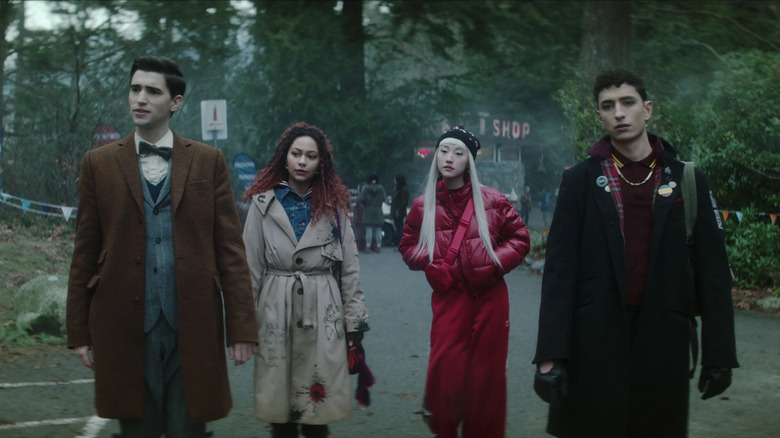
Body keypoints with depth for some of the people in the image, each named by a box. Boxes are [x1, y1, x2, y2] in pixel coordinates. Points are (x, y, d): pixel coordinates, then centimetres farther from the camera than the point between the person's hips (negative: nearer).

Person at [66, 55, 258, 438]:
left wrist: (242, 327, -4)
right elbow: (85, 253, 7)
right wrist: (79, 331, 4)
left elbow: (230, 247, 2)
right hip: (127, 330, 1)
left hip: (193, 327, 0)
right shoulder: (99, 163, 8)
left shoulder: (208, 161, 6)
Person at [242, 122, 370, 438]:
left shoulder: (334, 205, 7)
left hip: (323, 312, 0)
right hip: (276, 310, 0)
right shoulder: (263, 203, 4)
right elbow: (250, 266, 3)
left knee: (317, 412, 1)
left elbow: (350, 269, 7)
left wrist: (354, 321, 3)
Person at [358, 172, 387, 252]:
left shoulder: (366, 188, -8)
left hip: (368, 212, -1)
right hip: (378, 212, 1)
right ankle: (378, 246, 5)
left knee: (369, 230, 0)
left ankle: (368, 246, -2)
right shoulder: (381, 188, -3)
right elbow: (384, 198, -3)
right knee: (378, 230, 5)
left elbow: (361, 199, -11)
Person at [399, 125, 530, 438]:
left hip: (490, 298, 0)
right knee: (445, 371, -9)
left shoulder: (492, 200, 2)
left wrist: (495, 264, -5)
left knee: (486, 375, 6)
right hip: (448, 298, 0)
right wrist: (431, 262, -4)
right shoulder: (423, 206, 4)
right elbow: (408, 247, 15)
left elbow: (520, 238, 9)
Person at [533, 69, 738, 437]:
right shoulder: (581, 180, 3)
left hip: (664, 345, 1)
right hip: (594, 342, -1)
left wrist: (718, 354, 0)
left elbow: (713, 272, 5)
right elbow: (559, 271, -3)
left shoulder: (688, 180, 6)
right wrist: (550, 356, -11)